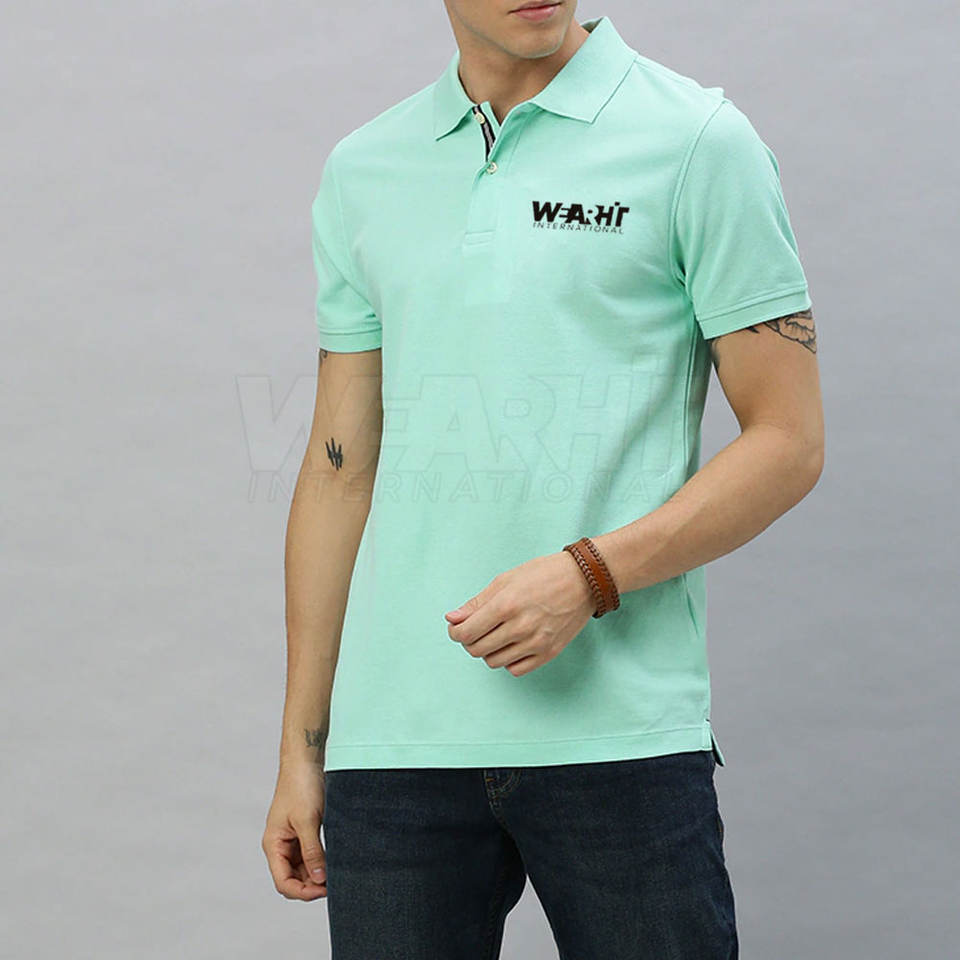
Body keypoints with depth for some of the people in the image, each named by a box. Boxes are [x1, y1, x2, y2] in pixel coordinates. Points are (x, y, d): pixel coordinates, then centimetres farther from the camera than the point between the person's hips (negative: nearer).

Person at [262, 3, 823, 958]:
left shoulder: (699, 142, 0)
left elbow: (788, 441, -2)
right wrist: (301, 745, 13)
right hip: (389, 739, 3)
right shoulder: (362, 169, 13)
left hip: (621, 737, -3)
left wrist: (588, 576, -16)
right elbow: (339, 467, 15)